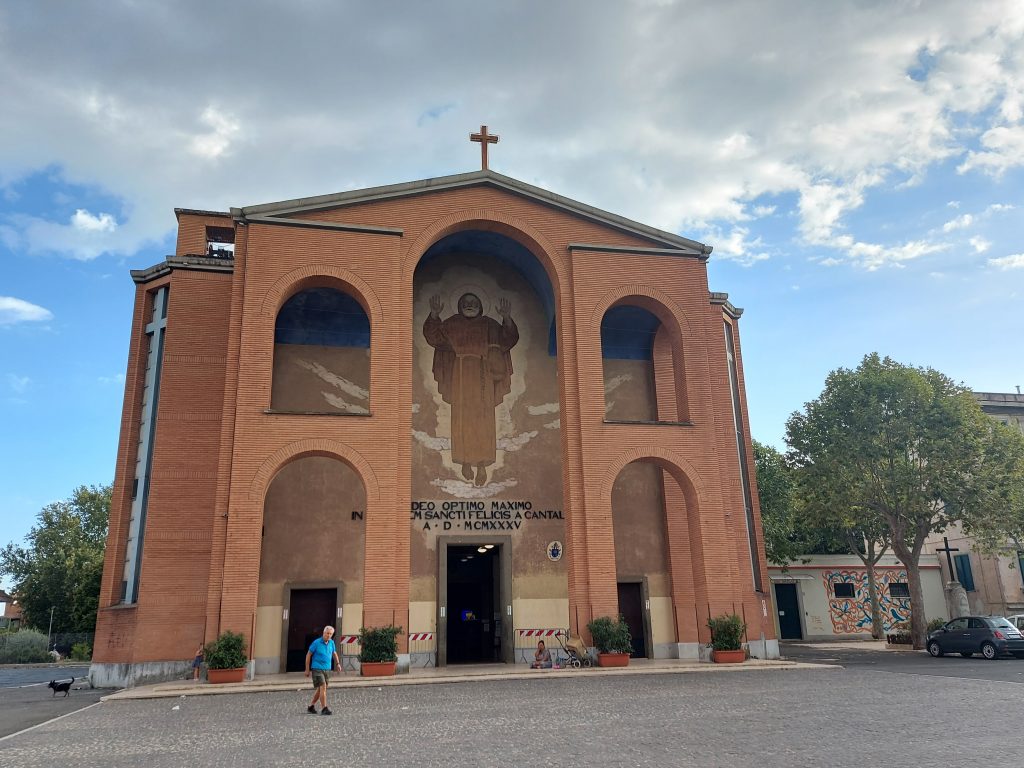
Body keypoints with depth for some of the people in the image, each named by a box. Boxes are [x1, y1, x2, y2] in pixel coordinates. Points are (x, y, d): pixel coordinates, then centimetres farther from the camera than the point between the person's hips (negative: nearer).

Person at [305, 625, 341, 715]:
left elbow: (334, 653, 21)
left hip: (327, 669, 6)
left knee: (320, 689, 12)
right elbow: (308, 655, -4)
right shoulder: (316, 642, -10)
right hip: (317, 669, -6)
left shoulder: (331, 643, 5)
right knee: (323, 687, -15)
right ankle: (324, 708, -13)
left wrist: (338, 663, 7)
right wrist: (307, 669, -2)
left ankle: (311, 706, 26)